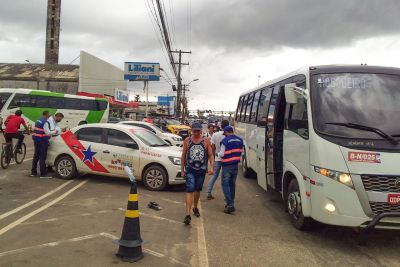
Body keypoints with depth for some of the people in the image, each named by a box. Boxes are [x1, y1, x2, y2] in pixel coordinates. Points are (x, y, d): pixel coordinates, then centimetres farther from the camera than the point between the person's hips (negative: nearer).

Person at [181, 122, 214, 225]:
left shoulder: (206, 141, 0)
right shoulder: (187, 141, 1)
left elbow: (210, 155, 0)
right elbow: (183, 156, 7)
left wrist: (212, 167, -13)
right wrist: (182, 169, 5)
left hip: (201, 170, 2)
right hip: (190, 170, -2)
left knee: (198, 190, 18)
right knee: (190, 191, -11)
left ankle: (195, 208, 41)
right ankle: (188, 215, -15)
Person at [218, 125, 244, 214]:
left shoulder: (225, 141, -14)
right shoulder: (240, 140, 5)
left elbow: (222, 154, -13)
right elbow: (241, 153, 10)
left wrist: (218, 153, 8)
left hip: (227, 165, -6)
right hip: (236, 165, 6)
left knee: (225, 184, 0)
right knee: (232, 184, 16)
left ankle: (230, 205, -8)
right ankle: (231, 203, 23)